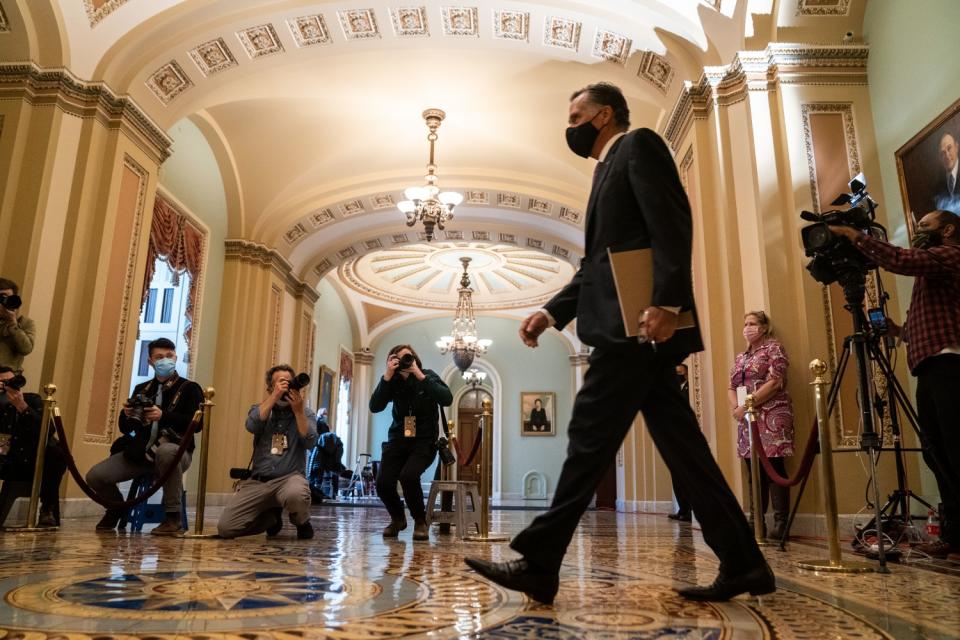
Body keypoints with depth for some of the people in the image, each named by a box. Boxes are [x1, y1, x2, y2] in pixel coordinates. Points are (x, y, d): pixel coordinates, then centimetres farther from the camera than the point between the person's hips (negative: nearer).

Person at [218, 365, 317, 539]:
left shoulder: (306, 413, 8)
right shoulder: (260, 410, 12)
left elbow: (310, 443, -10)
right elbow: (252, 425, -13)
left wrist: (298, 410, -15)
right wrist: (275, 396, -14)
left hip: (290, 477, -3)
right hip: (257, 481, 3)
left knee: (296, 495, -40)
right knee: (225, 527, -13)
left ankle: (302, 522, -2)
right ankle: (272, 517, 17)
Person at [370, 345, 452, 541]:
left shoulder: (429, 376, -5)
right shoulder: (393, 382, 0)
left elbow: (447, 399, -22)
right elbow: (374, 407, -13)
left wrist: (420, 376, -24)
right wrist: (387, 376, -20)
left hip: (424, 441, -3)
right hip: (398, 440, 3)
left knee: (408, 475, -30)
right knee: (383, 483, -17)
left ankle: (420, 521, -2)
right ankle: (397, 518, 16)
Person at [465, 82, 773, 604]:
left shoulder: (639, 145, 2)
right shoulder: (609, 169, 29)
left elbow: (672, 223, -14)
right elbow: (598, 265, 25)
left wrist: (665, 302, -25)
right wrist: (551, 312, 14)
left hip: (639, 323, -10)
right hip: (630, 327, 10)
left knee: (589, 438, -9)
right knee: (680, 444, 7)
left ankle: (539, 564, -2)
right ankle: (742, 564, 12)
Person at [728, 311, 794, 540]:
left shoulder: (774, 348, 0)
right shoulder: (740, 357, 20)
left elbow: (775, 382, -12)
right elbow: (732, 388, 17)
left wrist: (747, 405, -15)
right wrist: (736, 407, -5)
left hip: (771, 417, -7)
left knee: (774, 468, -8)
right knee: (754, 471, 7)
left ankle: (781, 522, -4)